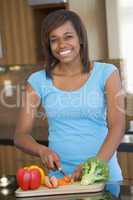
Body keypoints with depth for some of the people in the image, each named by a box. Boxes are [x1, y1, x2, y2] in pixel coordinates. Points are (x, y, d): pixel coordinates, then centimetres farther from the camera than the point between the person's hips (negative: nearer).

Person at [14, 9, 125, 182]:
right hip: (59, 175, 2)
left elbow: (117, 126, -6)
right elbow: (20, 135, 7)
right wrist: (42, 150, -13)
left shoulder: (106, 74, 3)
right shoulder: (38, 81, 6)